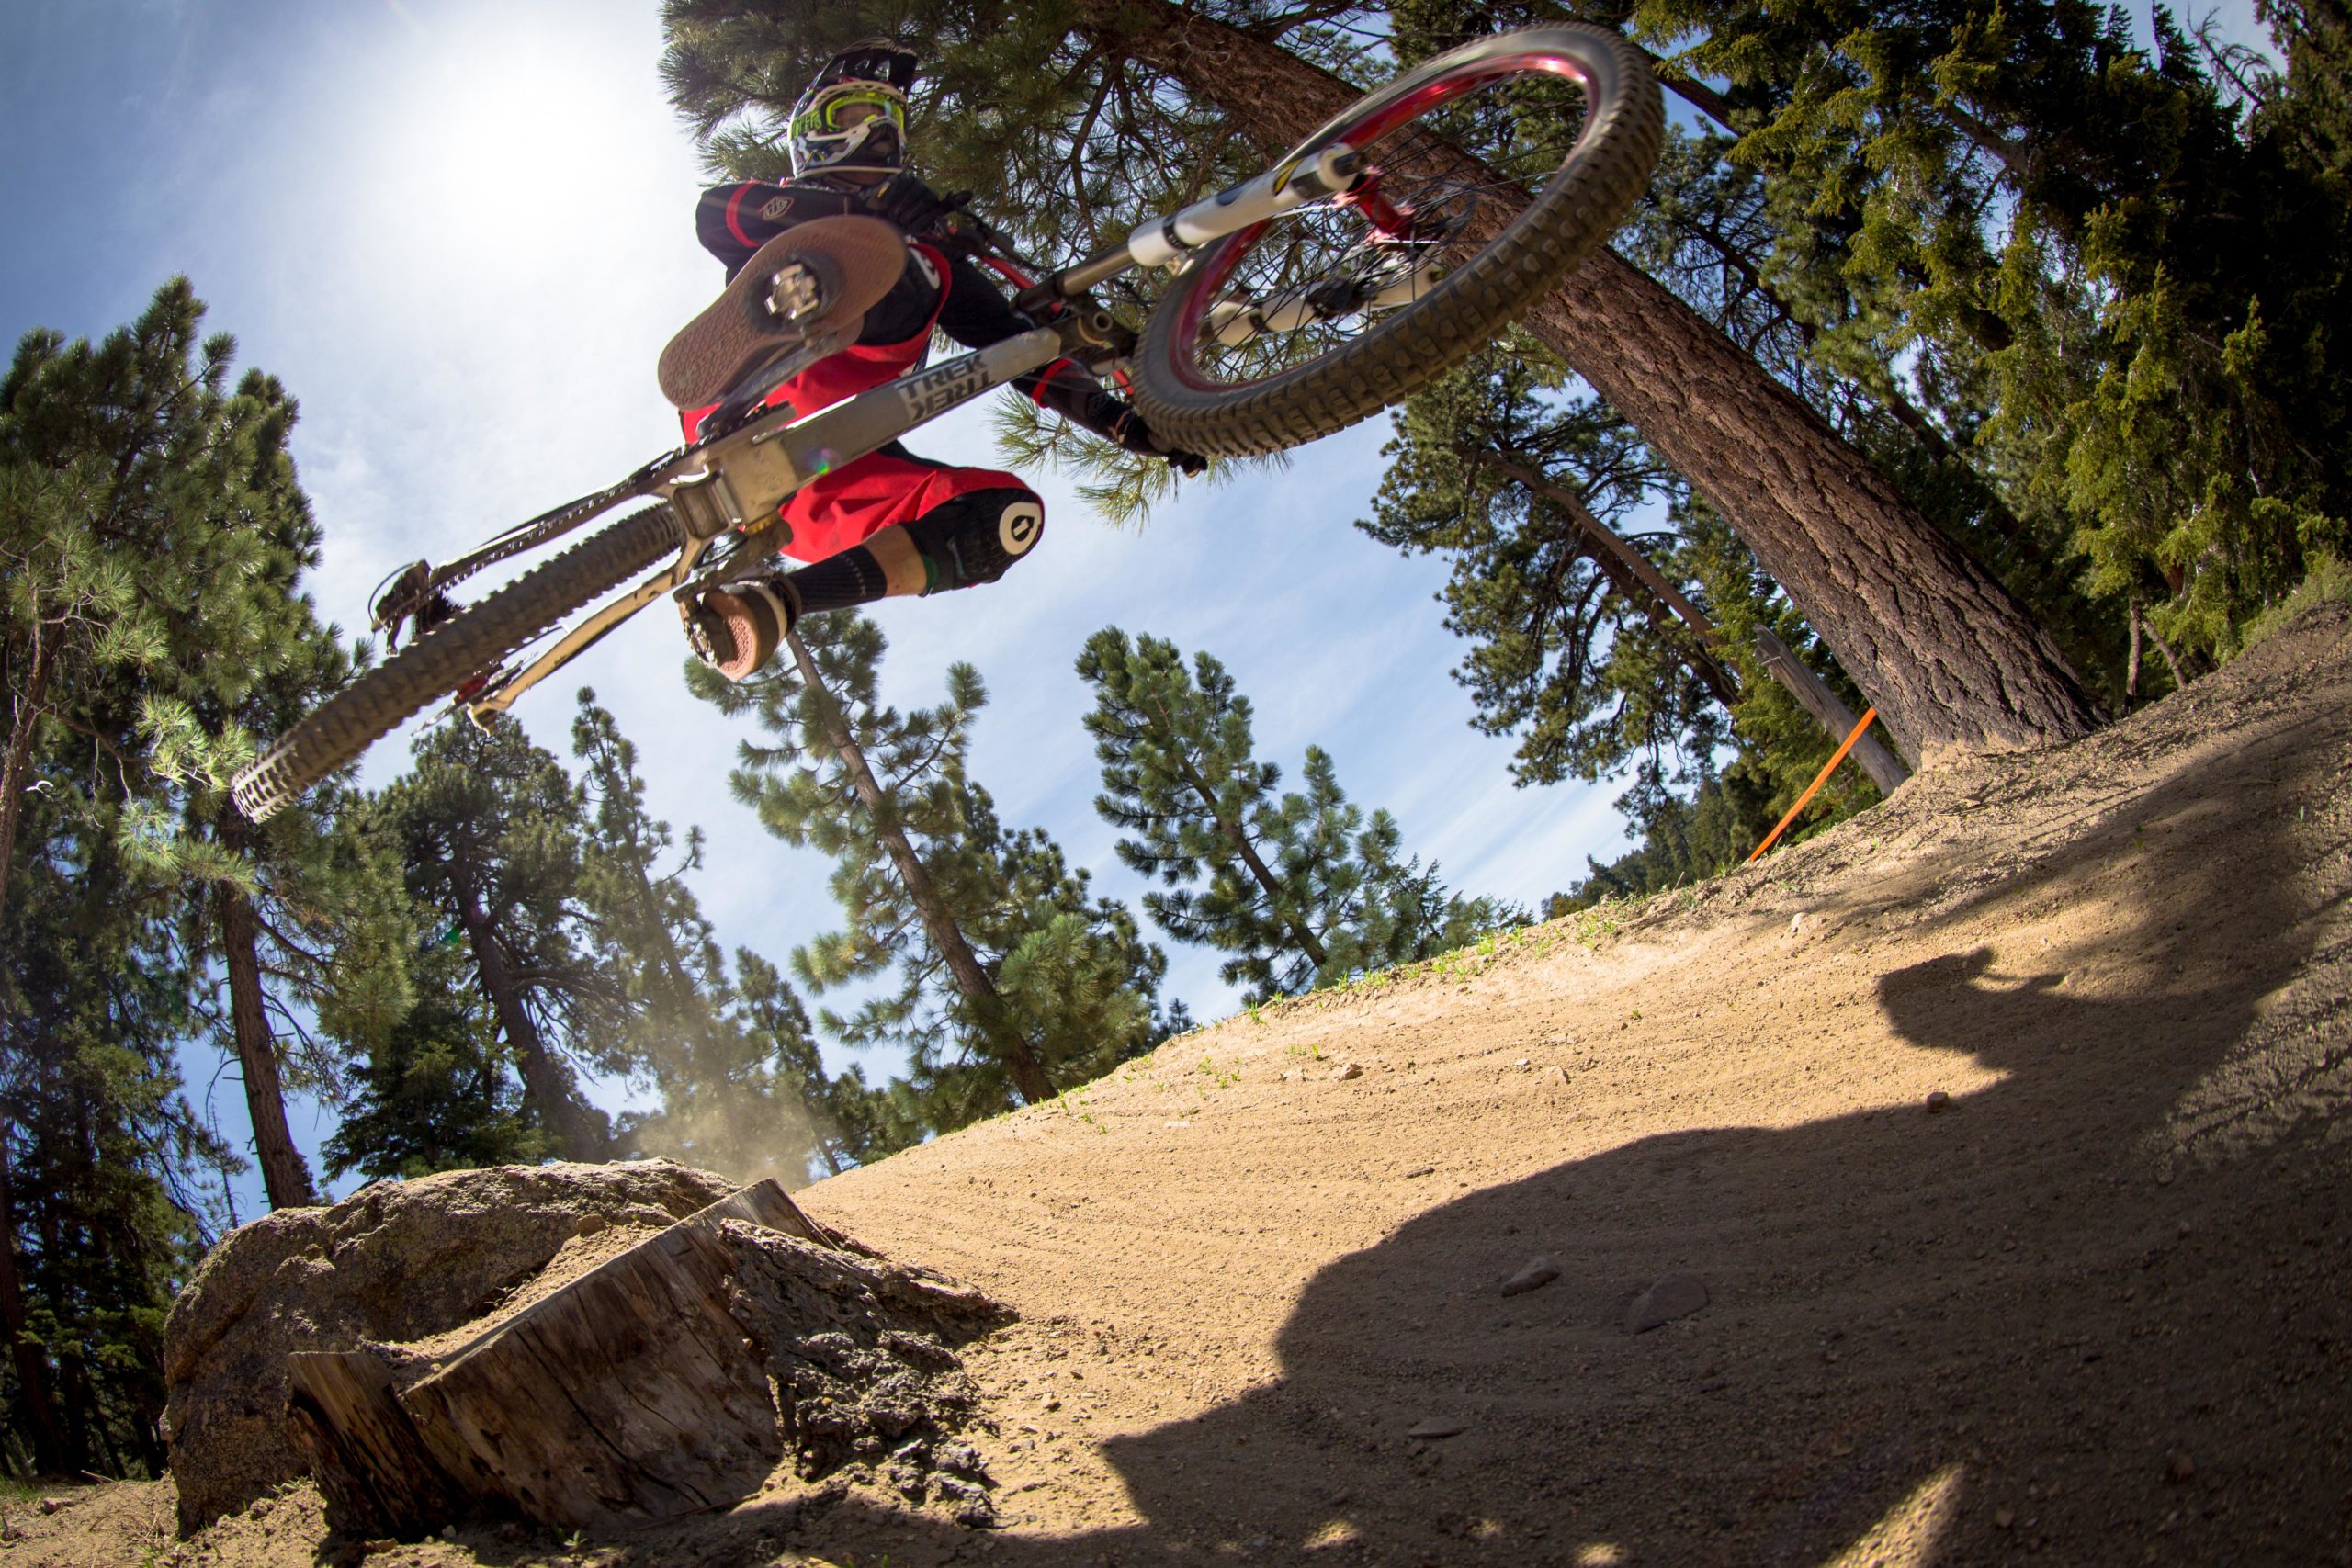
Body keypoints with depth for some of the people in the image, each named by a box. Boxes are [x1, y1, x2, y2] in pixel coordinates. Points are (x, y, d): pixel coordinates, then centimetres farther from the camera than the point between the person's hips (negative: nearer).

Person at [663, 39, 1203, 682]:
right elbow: (713, 213, -3)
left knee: (1009, 511, -19)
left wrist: (1125, 423, 3)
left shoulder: (929, 255, 31)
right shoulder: (786, 213, 22)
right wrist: (863, 202, -17)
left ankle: (771, 601, -34)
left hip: (833, 472, 4)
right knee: (890, 271, -24)